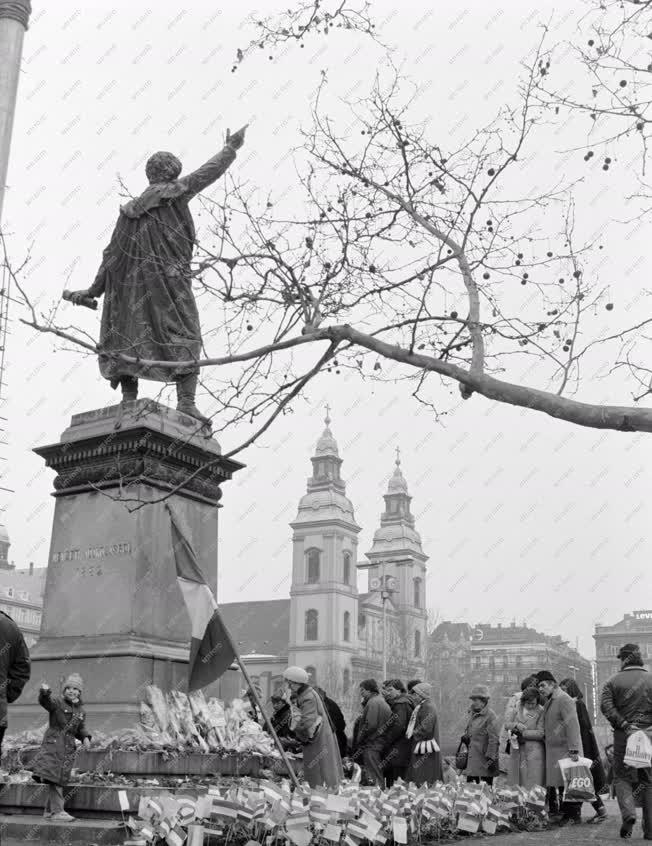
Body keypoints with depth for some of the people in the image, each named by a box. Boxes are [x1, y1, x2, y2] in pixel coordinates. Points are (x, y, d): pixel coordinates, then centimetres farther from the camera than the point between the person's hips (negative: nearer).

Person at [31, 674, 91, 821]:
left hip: (68, 749, 6)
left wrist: (85, 737, 1)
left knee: (59, 780, 9)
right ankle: (58, 811, -12)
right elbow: (45, 701, -24)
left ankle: (49, 811, 19)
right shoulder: (57, 703, -3)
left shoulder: (80, 711, 13)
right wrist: (44, 692, -45)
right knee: (53, 778, -14)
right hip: (53, 744, -6)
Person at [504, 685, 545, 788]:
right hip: (517, 752, 5)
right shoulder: (518, 708, 8)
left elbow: (540, 733, -12)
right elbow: (507, 724, 8)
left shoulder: (541, 712, -7)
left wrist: (522, 733, -12)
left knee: (532, 786, -5)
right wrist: (516, 725, -12)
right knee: (514, 784, 4)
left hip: (533, 752, -5)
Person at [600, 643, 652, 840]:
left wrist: (624, 724, -12)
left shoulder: (614, 681, 2)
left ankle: (628, 812, -16)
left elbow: (606, 706, -10)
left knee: (621, 778, 9)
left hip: (623, 736, -1)